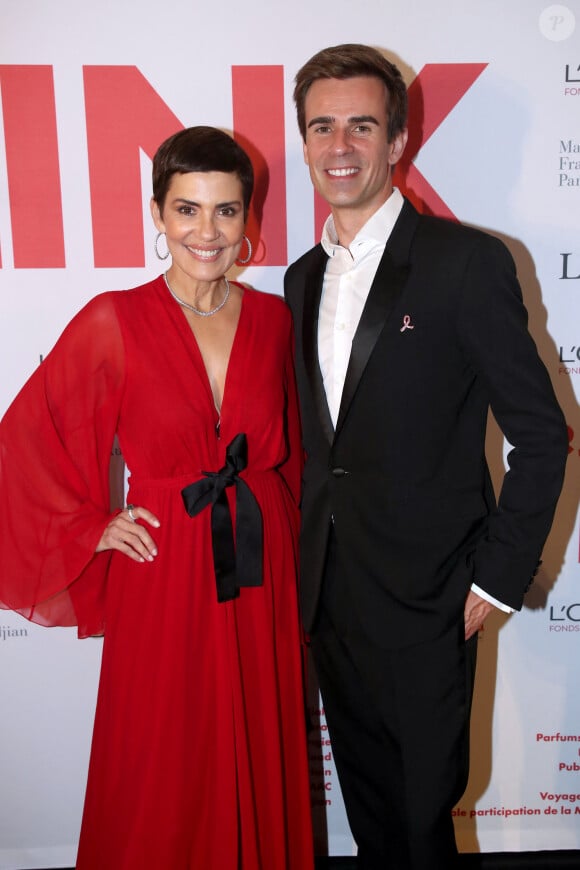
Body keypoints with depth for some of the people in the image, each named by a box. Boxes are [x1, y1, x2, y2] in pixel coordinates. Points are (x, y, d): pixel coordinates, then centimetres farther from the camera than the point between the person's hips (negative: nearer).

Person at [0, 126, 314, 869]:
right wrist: (91, 525, -4)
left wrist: (293, 547, 6)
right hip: (163, 578, -3)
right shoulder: (115, 321, -9)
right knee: (163, 774, 13)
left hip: (260, 570, 3)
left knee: (258, 762, 18)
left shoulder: (273, 319, 1)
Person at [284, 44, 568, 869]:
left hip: (424, 600, -5)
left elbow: (540, 435, -10)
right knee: (367, 803, 22)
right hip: (329, 597, 6)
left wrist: (495, 583, -11)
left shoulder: (467, 261, -12)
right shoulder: (304, 278, 8)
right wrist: (307, 554, 9)